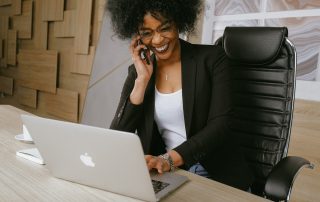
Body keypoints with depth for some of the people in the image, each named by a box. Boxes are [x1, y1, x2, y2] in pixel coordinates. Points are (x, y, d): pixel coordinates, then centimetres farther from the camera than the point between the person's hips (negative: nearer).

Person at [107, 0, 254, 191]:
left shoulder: (212, 58, -5)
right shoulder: (138, 71, 3)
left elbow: (219, 125, -13)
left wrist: (169, 159, -26)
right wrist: (142, 80, -11)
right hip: (165, 175, 2)